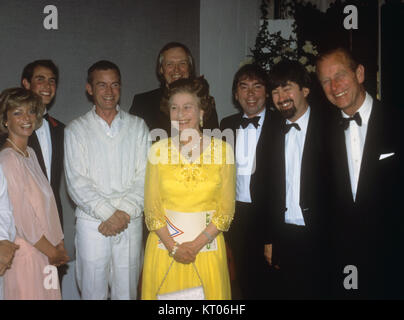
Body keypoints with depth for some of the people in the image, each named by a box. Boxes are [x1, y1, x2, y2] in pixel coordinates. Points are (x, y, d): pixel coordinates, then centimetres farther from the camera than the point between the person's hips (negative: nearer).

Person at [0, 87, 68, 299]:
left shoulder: (30, 153, 9)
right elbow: (23, 219, -19)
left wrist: (59, 245, 5)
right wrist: (52, 252, -8)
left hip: (44, 250, 8)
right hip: (25, 255, -8)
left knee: (47, 293, 15)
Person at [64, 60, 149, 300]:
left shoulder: (137, 126, 7)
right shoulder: (76, 130, 4)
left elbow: (144, 176, 1)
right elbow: (77, 182, -4)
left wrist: (125, 212, -11)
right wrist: (108, 214, -12)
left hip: (131, 222, 1)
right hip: (92, 223, -1)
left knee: (127, 292, 8)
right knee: (92, 292, 6)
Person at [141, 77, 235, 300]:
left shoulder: (222, 149, -3)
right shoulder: (158, 150, -1)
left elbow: (227, 209, -2)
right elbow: (152, 208, 1)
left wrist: (196, 244, -10)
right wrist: (173, 247, -8)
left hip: (207, 245, 0)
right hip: (164, 245, 1)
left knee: (208, 294, 9)